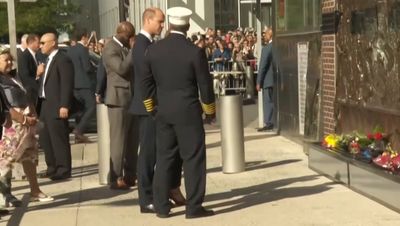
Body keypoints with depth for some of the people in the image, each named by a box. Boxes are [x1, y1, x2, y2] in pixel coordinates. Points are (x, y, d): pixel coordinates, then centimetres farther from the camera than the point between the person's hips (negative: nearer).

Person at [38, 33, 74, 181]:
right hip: (46, 105, 10)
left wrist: (64, 106, -21)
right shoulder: (49, 60, 18)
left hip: (57, 107, -10)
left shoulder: (63, 60, -11)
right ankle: (52, 168, 27)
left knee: (59, 139, -4)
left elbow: (67, 84, -17)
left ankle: (63, 170, 4)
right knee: (45, 138, 16)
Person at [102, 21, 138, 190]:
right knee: (118, 141, -4)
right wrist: (133, 50, -19)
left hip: (133, 99, 8)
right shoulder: (110, 49, -11)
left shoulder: (127, 48, 14)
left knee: (133, 141, 11)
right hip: (119, 100, -8)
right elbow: (122, 68, -25)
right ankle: (116, 179, 2)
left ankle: (130, 175, 20)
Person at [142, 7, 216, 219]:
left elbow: (146, 82, 7)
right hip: (188, 112, -4)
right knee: (193, 158, 2)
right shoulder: (195, 51, -12)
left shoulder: (153, 50, 0)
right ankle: (194, 206, 4)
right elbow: (205, 84, -7)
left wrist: (151, 109, 19)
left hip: (163, 112, 4)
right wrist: (210, 111, 7)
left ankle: (161, 206, 14)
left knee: (164, 158, 10)